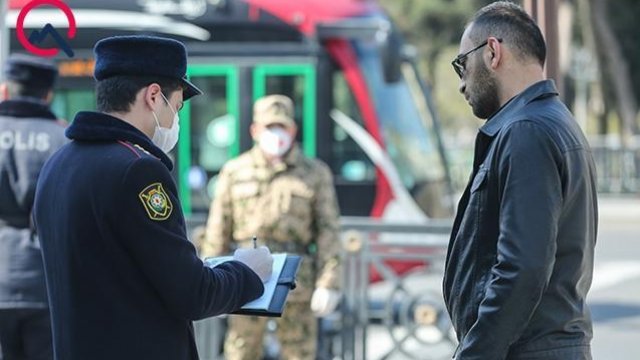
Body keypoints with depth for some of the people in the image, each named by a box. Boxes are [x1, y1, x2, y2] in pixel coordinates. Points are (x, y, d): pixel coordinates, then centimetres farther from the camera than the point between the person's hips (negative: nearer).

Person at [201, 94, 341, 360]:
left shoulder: (316, 174, 4)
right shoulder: (234, 172, 7)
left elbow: (328, 231, 0)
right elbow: (218, 230, 7)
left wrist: (328, 284, -7)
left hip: (297, 284, -1)